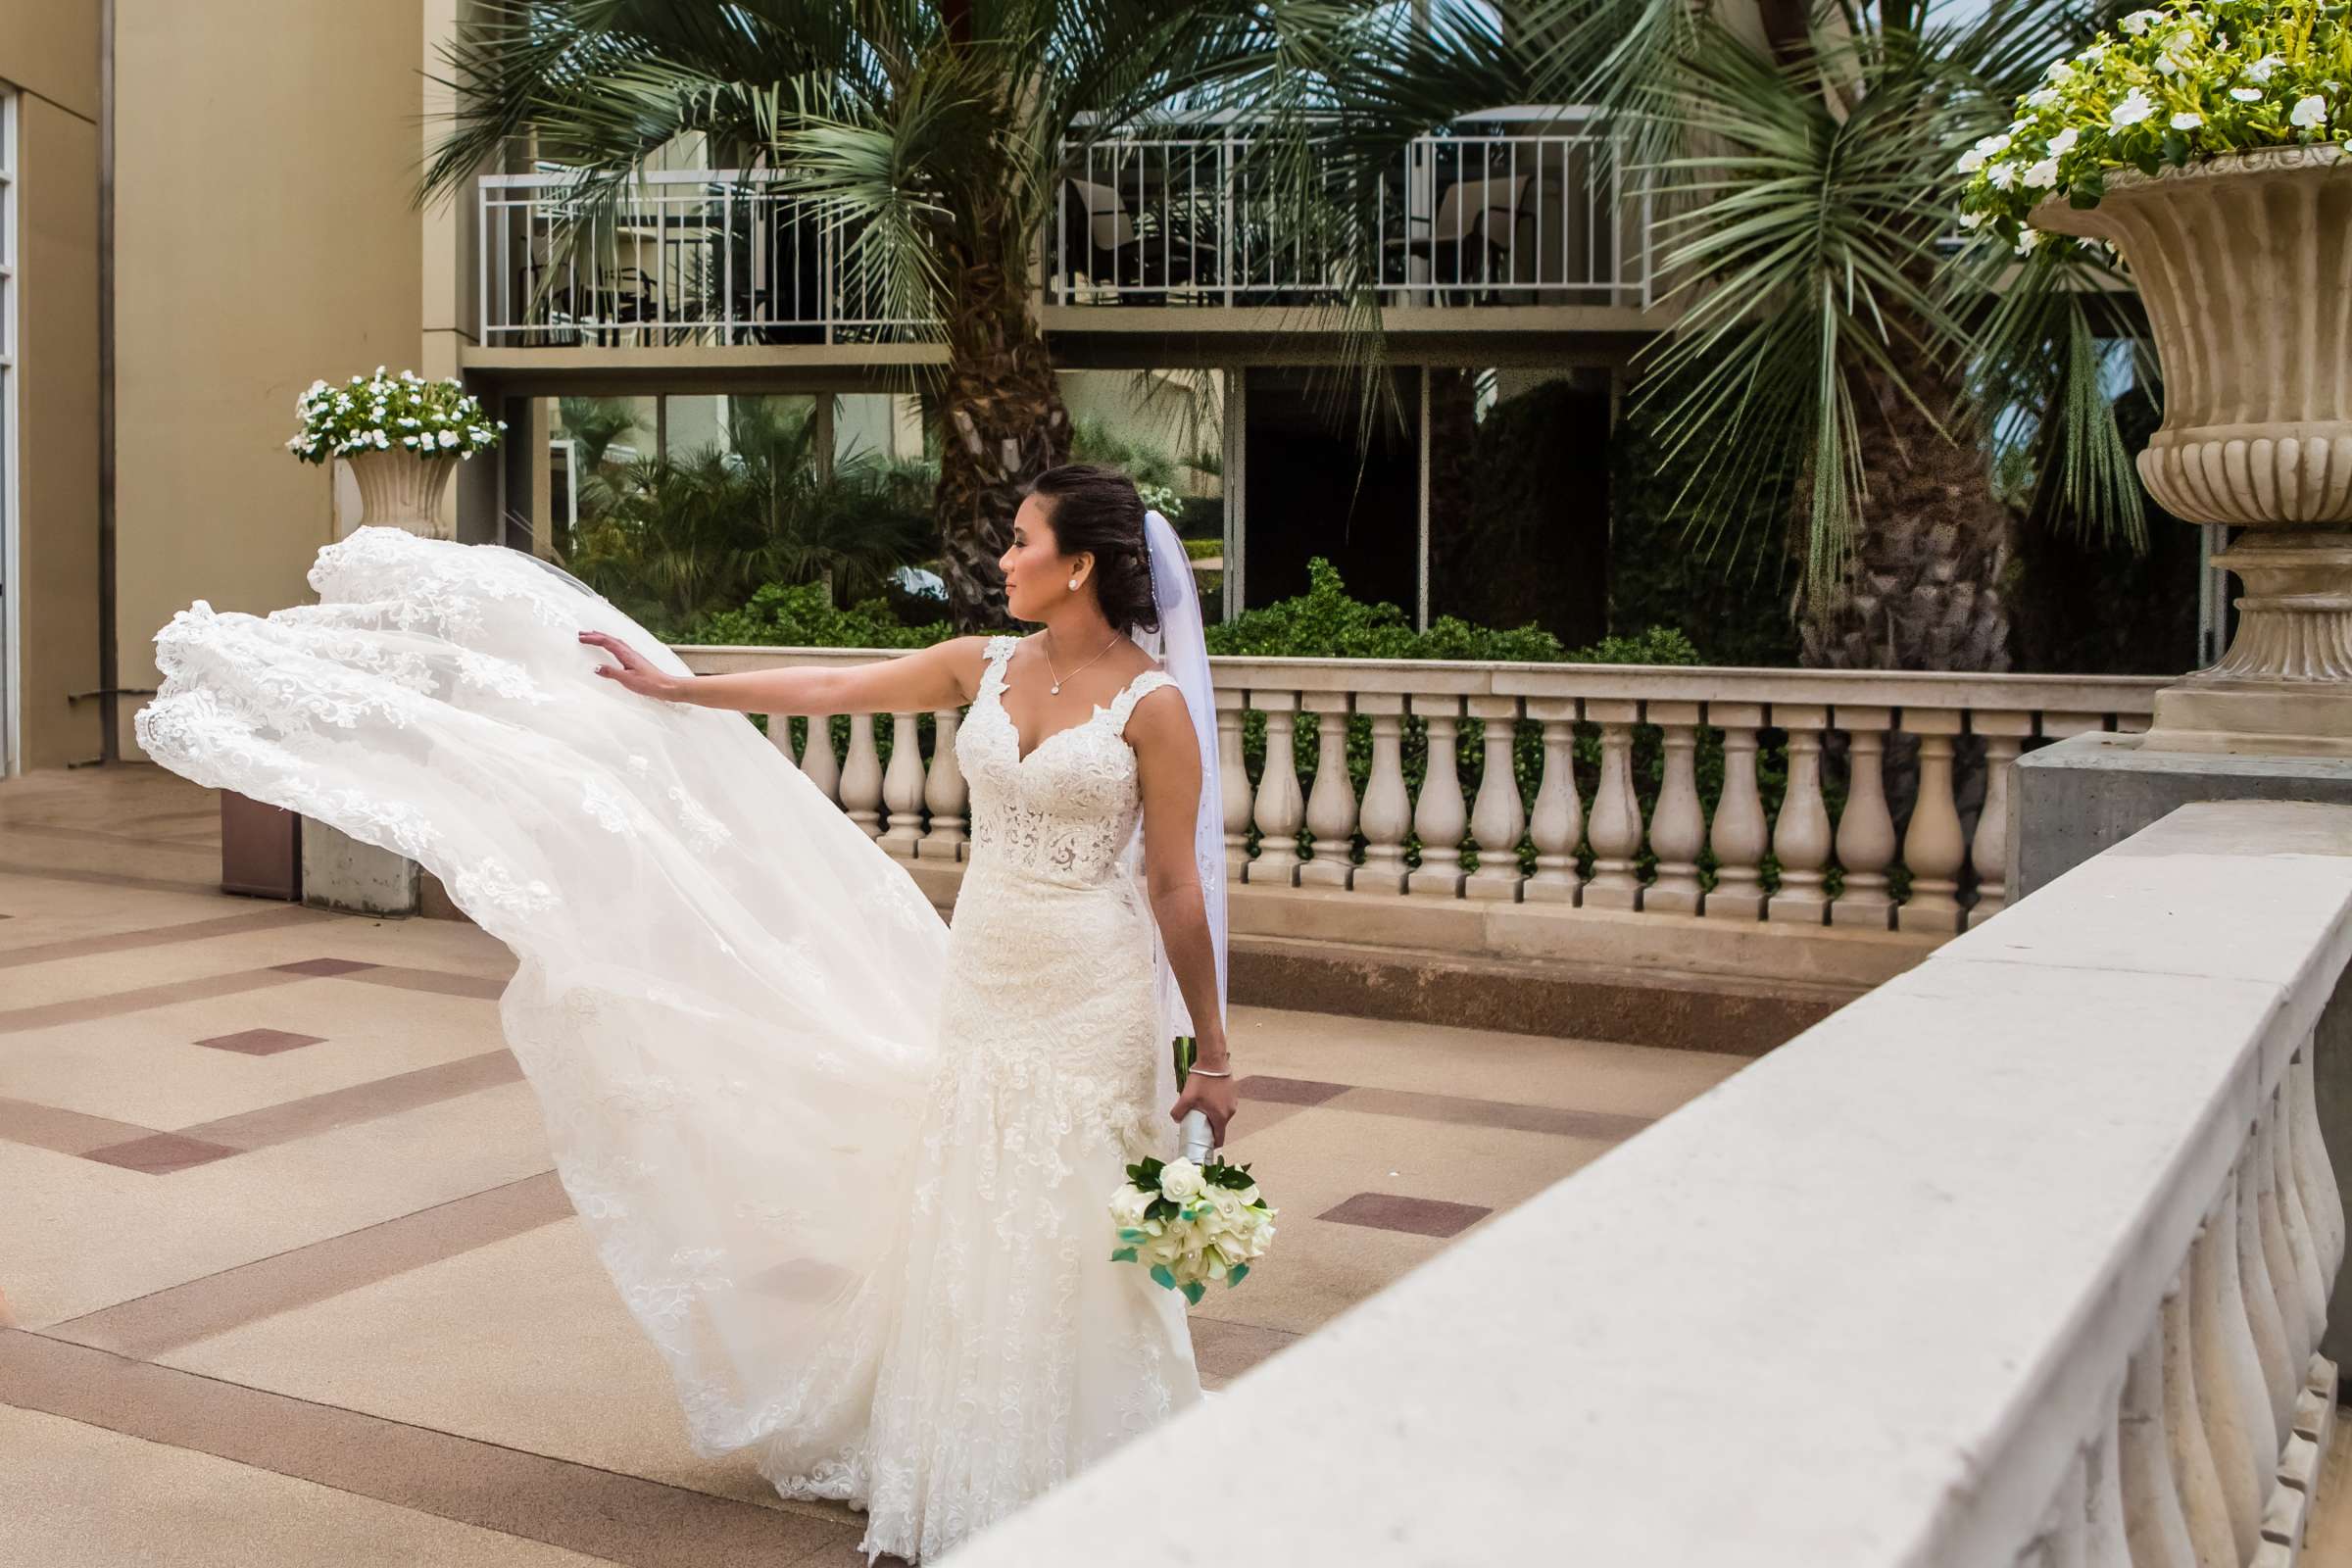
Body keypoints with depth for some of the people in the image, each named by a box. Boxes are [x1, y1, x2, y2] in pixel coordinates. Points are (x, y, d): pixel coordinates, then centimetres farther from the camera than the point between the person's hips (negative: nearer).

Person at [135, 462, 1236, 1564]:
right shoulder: (989, 666, 5)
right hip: (976, 997, 5)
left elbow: (1177, 887, -8)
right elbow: (829, 691, 15)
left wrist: (1212, 1053, -5)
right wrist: (679, 688, 18)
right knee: (957, 1245, 13)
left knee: (1070, 1255, 4)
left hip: (1088, 1011, -5)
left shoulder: (1152, 702, -10)